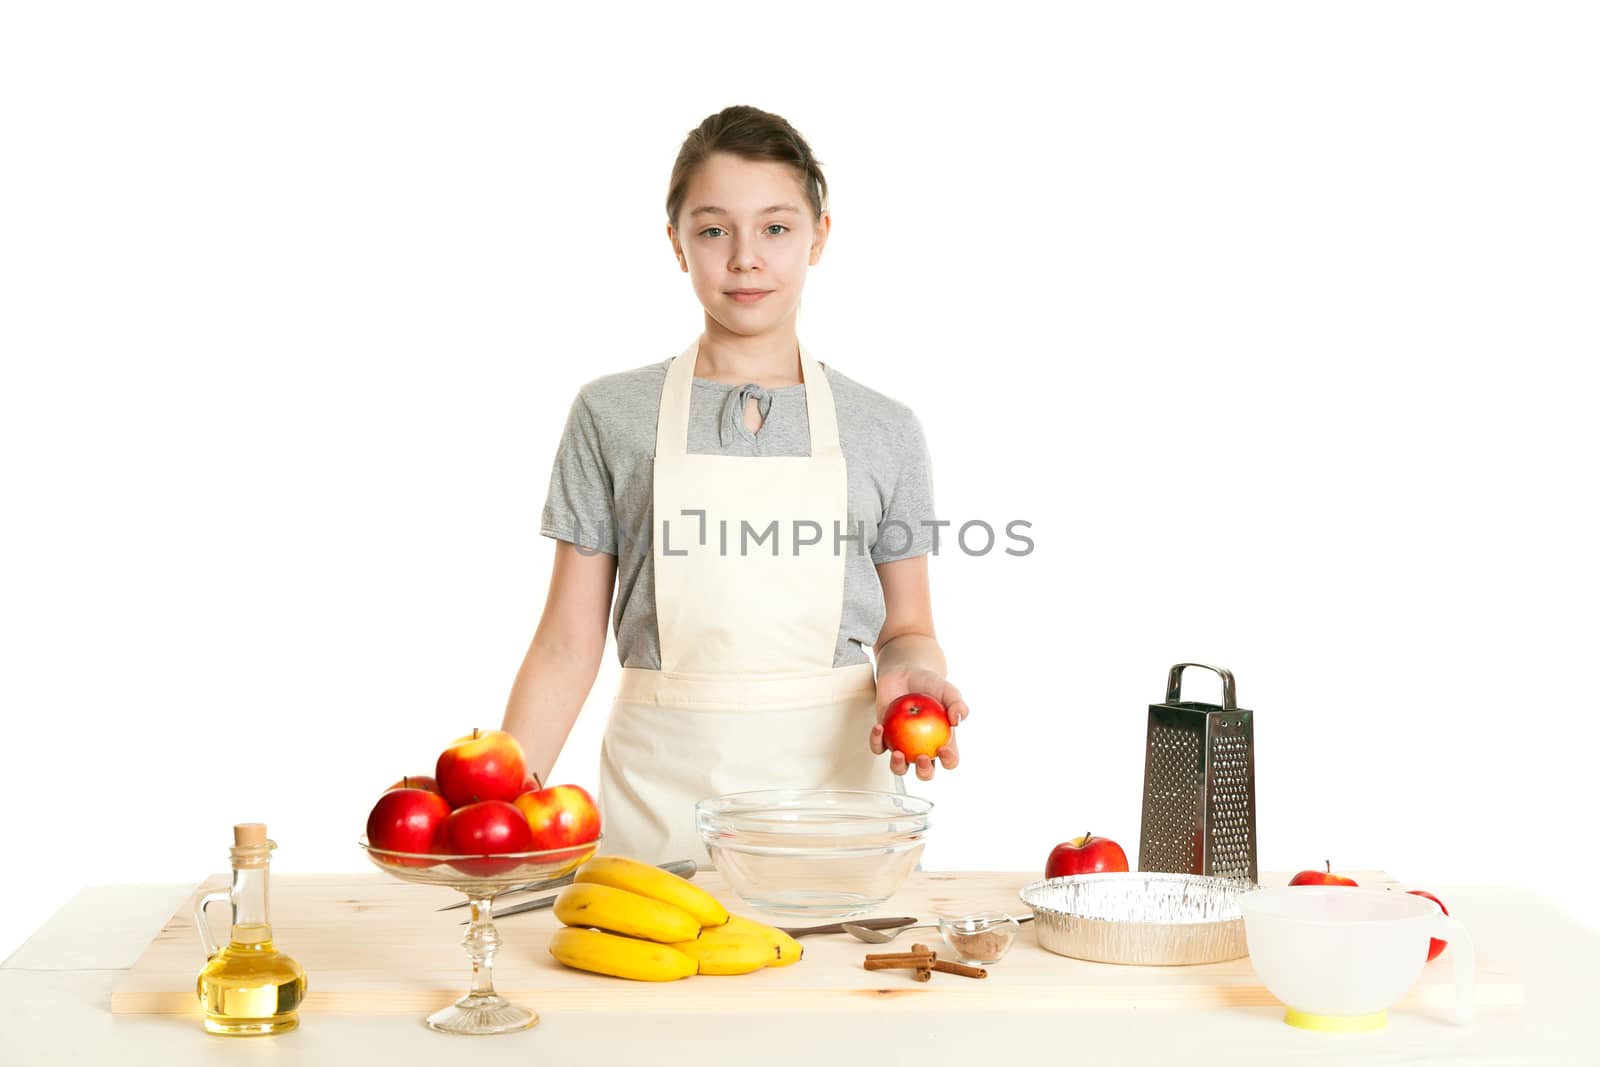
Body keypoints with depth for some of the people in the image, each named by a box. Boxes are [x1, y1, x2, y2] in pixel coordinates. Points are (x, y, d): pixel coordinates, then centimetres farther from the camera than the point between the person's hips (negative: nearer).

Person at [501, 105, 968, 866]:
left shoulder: (883, 432, 5)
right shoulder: (612, 418, 3)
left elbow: (905, 630, 11)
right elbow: (568, 646, 3)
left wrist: (913, 674, -11)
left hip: (835, 783, 1)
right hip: (660, 799, 0)